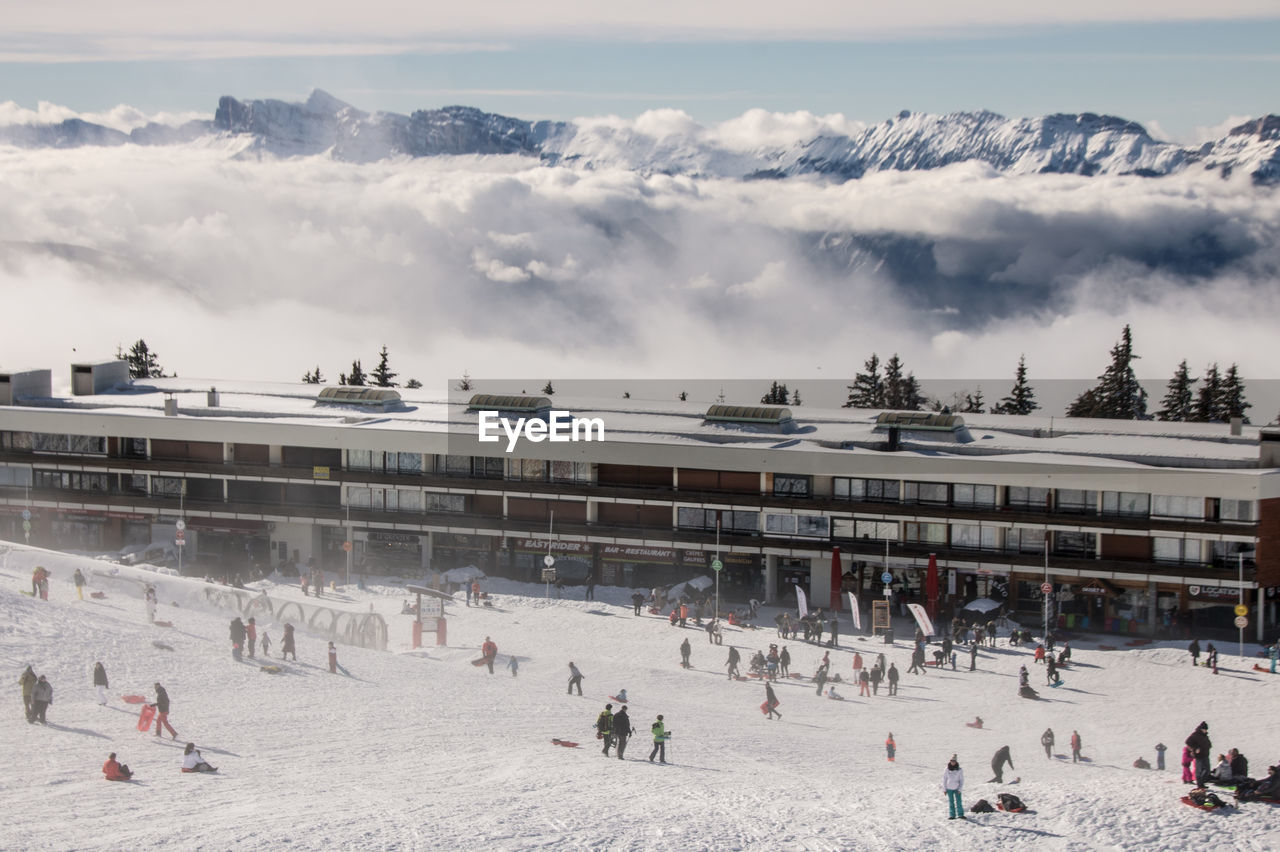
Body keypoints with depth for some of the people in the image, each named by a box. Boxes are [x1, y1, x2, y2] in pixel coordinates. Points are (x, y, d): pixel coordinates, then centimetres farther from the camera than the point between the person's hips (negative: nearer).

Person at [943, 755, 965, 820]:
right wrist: (944, 789, 2)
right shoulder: (946, 770, -5)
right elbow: (944, 780, 3)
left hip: (957, 788, -1)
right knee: (951, 802, 6)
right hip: (949, 788, 1)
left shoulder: (959, 770, -8)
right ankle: (952, 815, 10)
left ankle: (960, 814, 3)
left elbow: (961, 780, -2)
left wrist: (960, 789, -7)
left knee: (959, 802, -4)